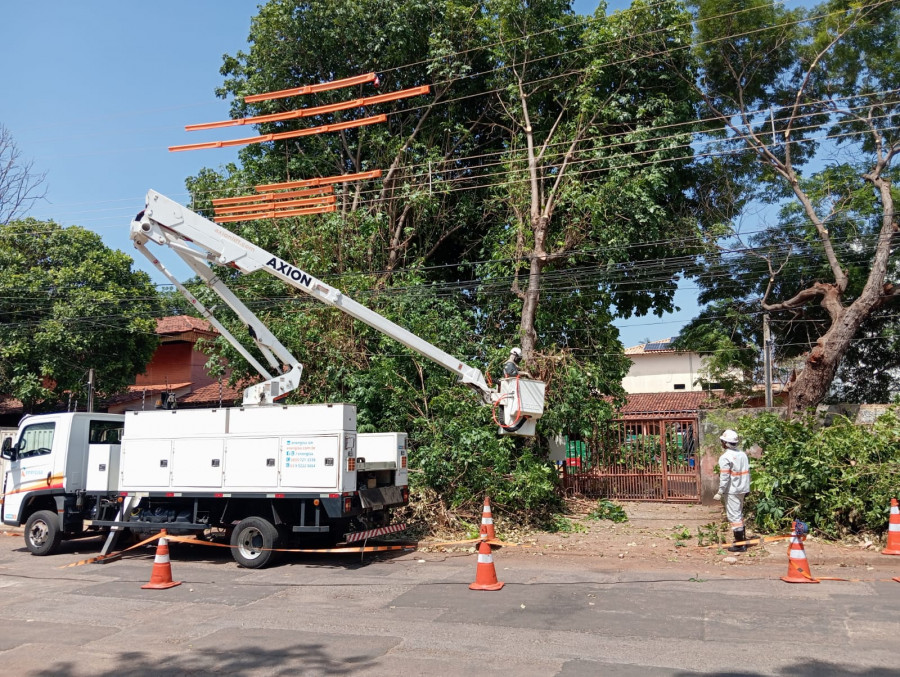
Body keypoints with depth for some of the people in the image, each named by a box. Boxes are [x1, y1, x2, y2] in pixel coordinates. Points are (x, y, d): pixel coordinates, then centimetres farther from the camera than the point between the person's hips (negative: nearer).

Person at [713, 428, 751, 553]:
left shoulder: (725, 457, -16)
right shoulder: (742, 454, 7)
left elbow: (724, 477, -19)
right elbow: (747, 472, 10)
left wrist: (720, 492, -14)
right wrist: (747, 487, 18)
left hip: (731, 491, -8)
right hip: (742, 490, 8)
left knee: (734, 516, -2)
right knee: (739, 514, 21)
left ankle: (740, 544, 1)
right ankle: (742, 538, 30)